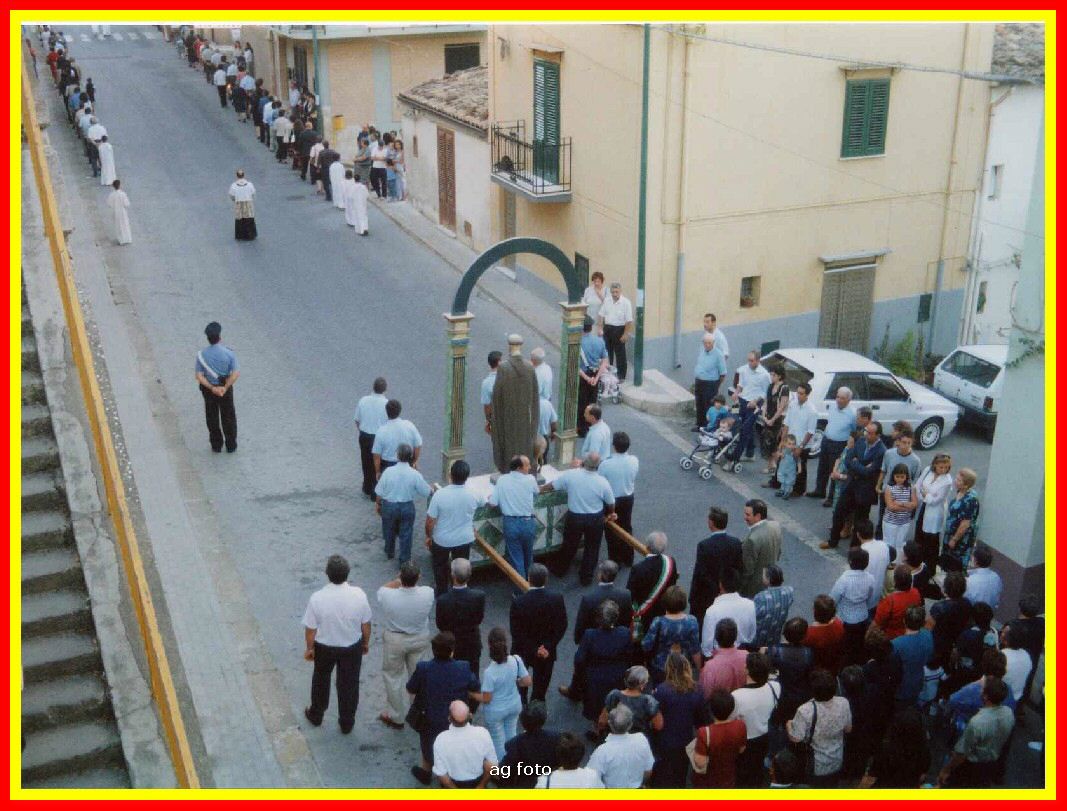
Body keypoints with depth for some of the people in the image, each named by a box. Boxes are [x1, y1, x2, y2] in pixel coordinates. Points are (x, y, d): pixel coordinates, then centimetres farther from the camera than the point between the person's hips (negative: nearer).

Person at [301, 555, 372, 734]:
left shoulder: (317, 598, -28)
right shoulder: (358, 595, -24)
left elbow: (310, 629, -16)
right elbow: (366, 624, -9)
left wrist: (309, 648, 3)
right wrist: (366, 642, 9)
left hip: (325, 647, 0)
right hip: (352, 647, 0)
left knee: (321, 680, 26)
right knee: (349, 684, 21)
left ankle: (316, 715, 47)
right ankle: (347, 723, 37)